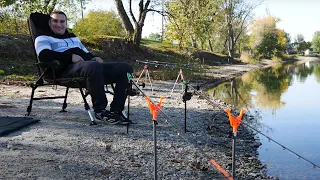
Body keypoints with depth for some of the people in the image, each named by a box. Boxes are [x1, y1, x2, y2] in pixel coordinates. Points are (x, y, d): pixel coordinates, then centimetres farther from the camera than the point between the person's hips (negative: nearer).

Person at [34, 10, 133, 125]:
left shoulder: (73, 37, 36)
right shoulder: (43, 38, 14)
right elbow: (44, 55, -7)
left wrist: (94, 58, 9)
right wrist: (71, 57, -16)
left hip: (92, 65, 7)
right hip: (67, 69, -7)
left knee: (125, 68, -11)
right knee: (93, 66, -42)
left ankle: (116, 111, -19)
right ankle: (100, 110, -27)